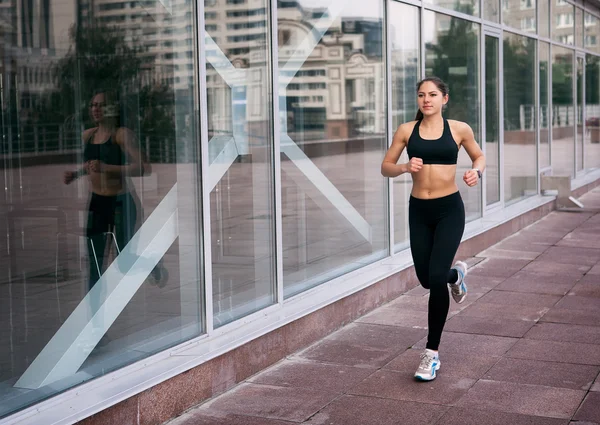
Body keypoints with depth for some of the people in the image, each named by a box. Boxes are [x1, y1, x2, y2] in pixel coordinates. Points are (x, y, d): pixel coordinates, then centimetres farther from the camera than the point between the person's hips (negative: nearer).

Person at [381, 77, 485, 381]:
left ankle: (432, 353, -1)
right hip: (419, 211, 3)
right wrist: (405, 167, -15)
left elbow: (479, 156, 15)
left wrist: (477, 171, -8)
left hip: (449, 209, -3)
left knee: (436, 278, -15)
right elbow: (385, 168, 6)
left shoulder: (459, 129, -1)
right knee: (426, 279, 11)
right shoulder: (406, 131, 1)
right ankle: (456, 274, 51)